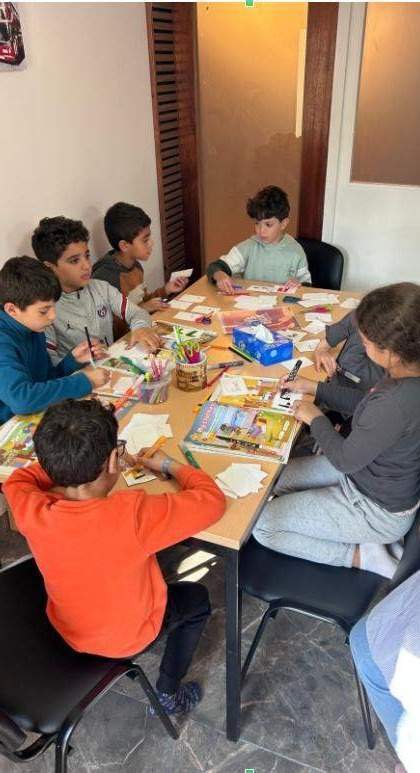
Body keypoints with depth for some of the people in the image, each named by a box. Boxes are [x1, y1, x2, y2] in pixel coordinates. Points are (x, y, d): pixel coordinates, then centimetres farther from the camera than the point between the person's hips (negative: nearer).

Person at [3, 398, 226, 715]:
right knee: (197, 597, 22)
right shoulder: (133, 515, -41)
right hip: (129, 636, -4)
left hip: (67, 628, 4)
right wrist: (170, 466, -12)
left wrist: (72, 463, -7)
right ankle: (168, 694, 31)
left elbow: (19, 478, -3)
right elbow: (212, 500, -27)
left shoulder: (30, 511, -28)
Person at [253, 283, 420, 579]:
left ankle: (360, 555, 2)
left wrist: (316, 419, -9)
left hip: (377, 511, -9)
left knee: (263, 526, -4)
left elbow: (346, 460, -24)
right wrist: (315, 388, 5)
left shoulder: (396, 404, -39)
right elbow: (367, 403, 8)